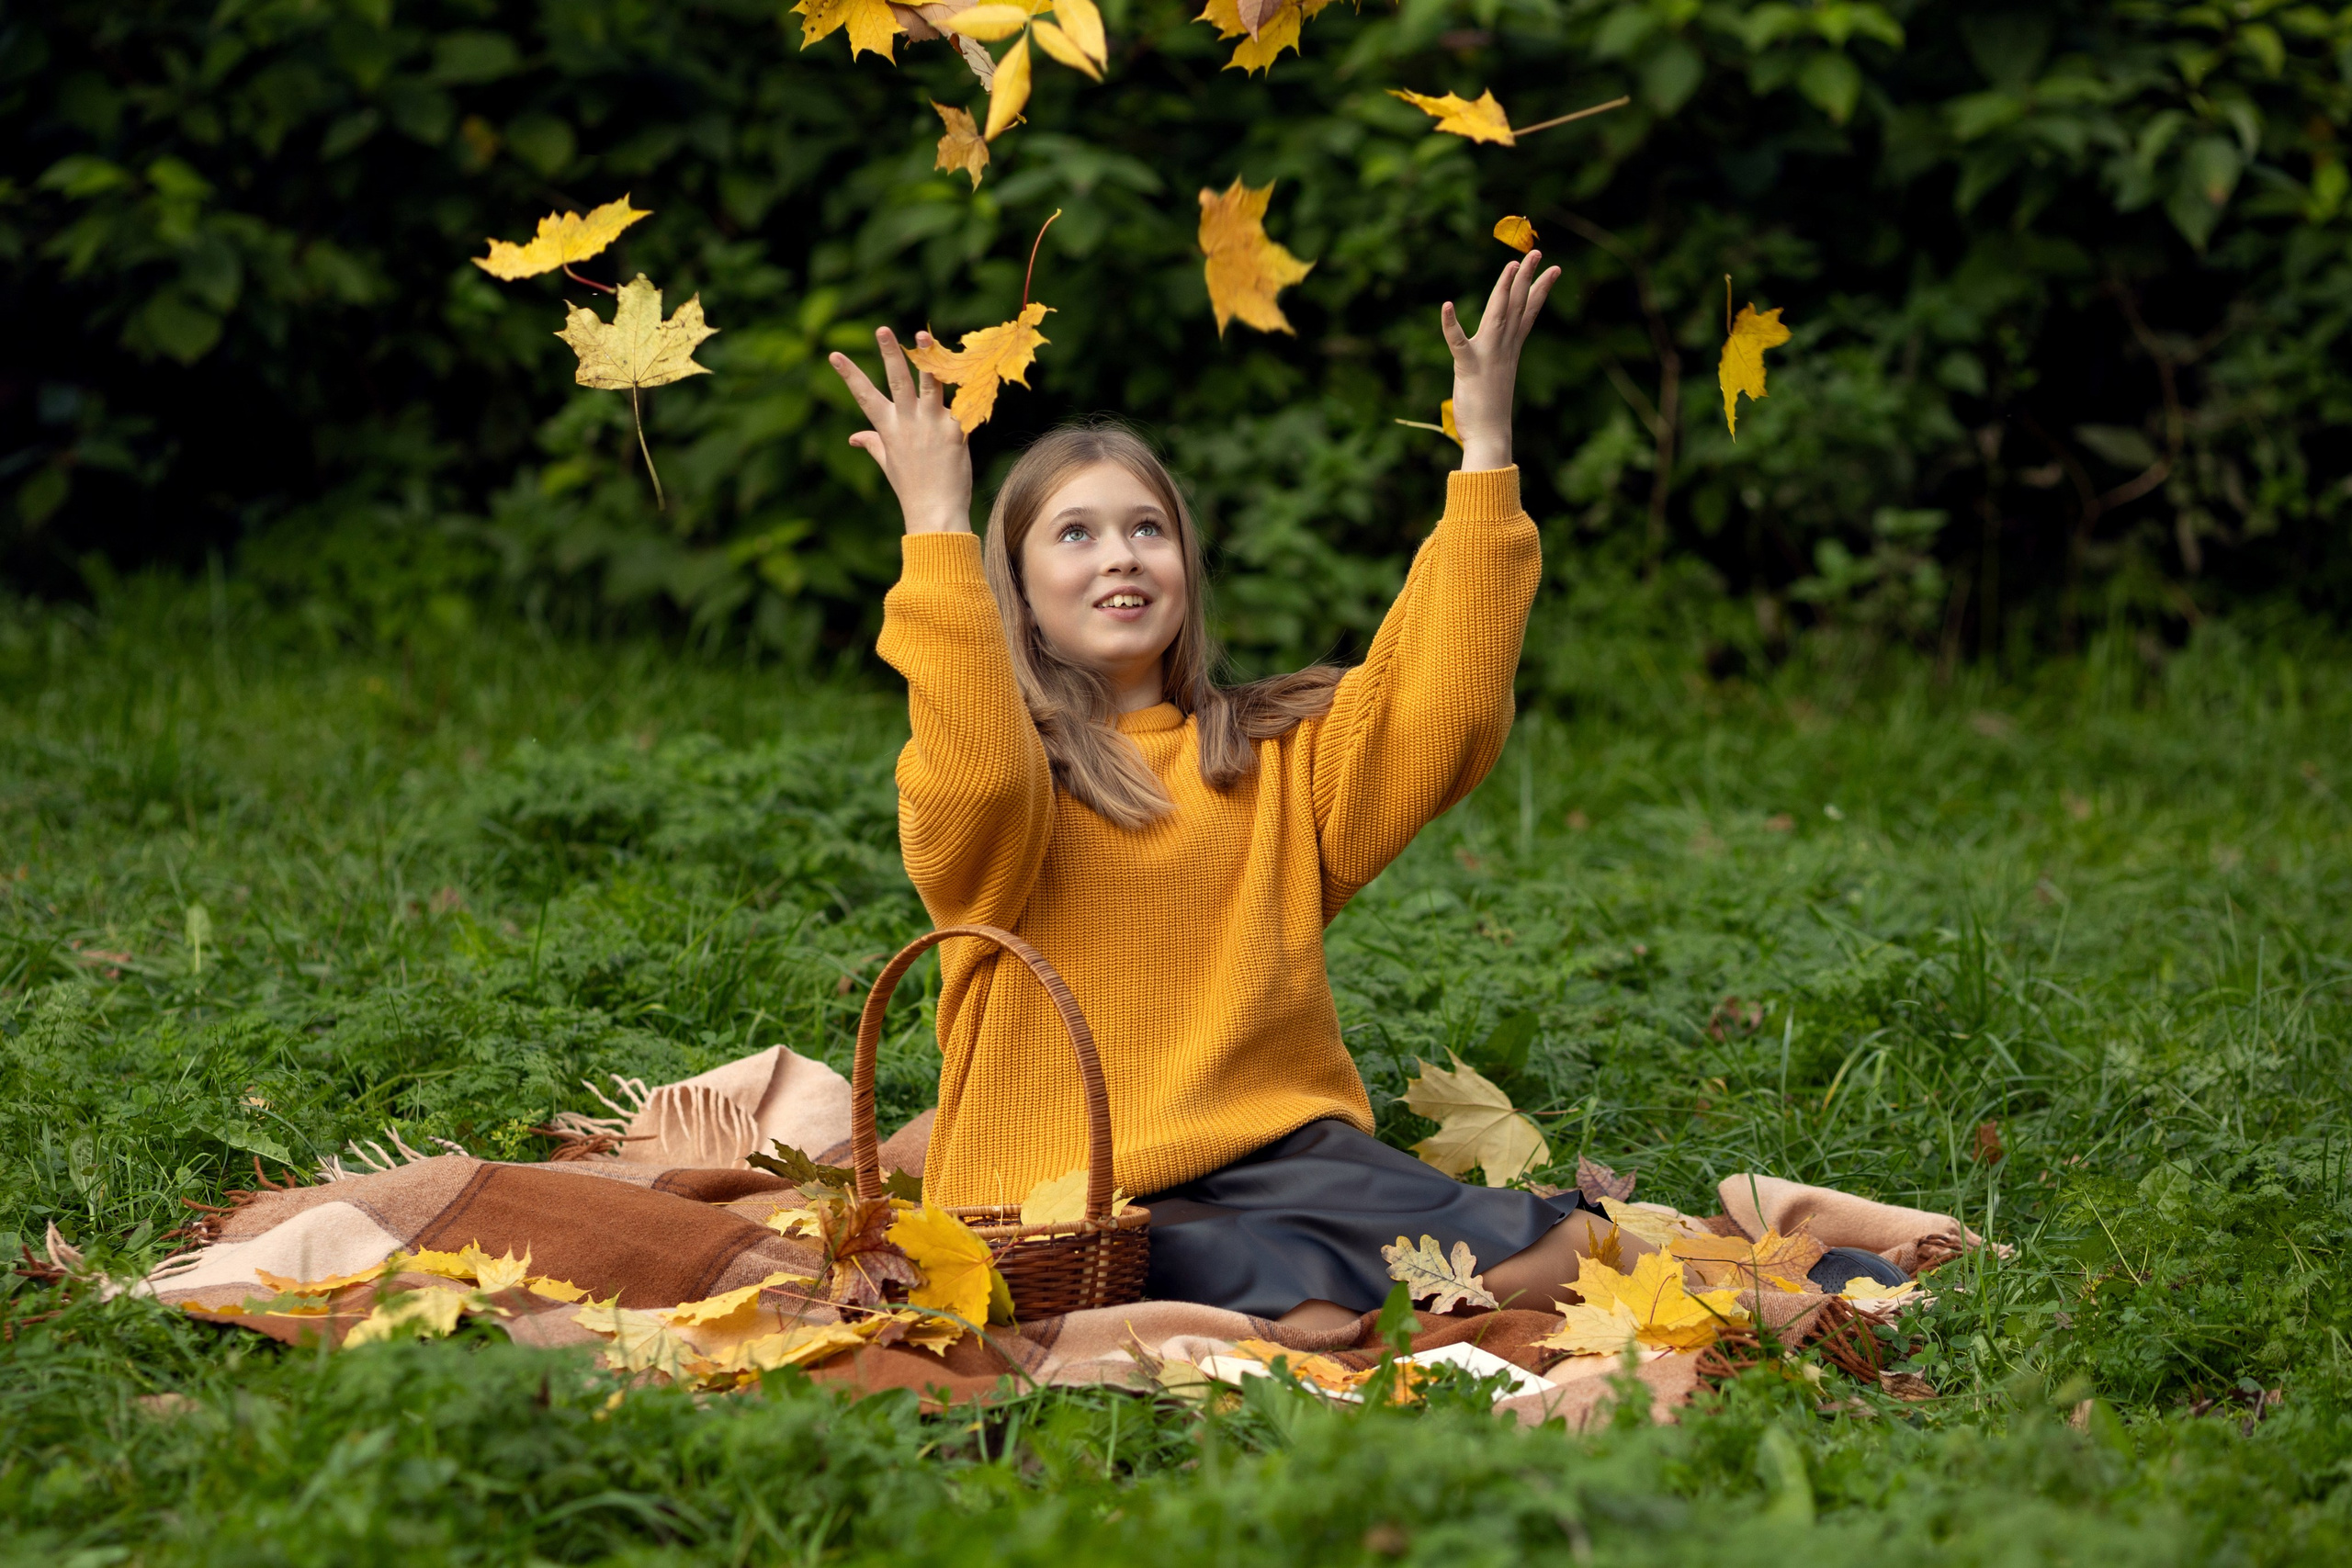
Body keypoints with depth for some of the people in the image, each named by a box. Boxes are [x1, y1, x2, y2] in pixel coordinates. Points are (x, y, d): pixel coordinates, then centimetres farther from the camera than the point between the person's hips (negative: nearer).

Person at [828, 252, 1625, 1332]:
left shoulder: (1276, 759, 18)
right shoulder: (1013, 776, 3)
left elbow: (1440, 714, 3)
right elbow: (978, 776, -22)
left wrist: (1484, 457, 1)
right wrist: (936, 525, -24)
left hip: (1271, 1148, 5)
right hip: (1067, 1191, -5)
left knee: (1556, 1255, -25)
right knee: (1305, 1304, -38)